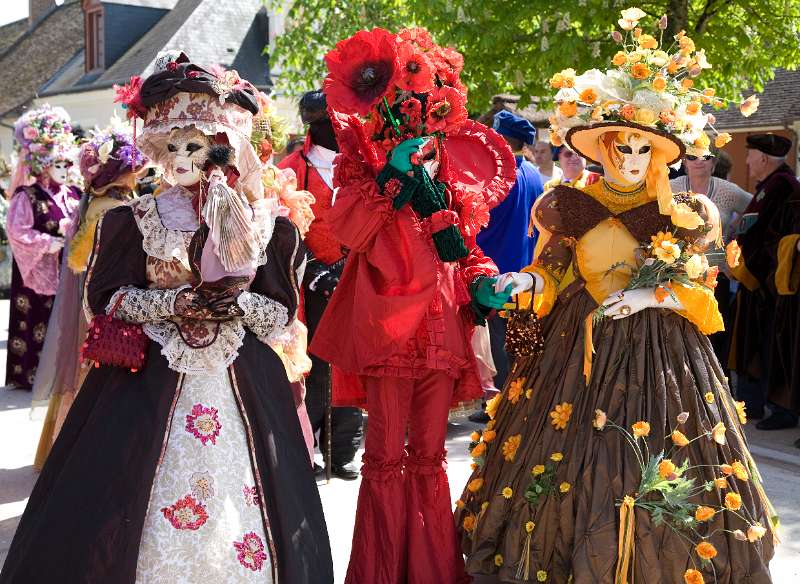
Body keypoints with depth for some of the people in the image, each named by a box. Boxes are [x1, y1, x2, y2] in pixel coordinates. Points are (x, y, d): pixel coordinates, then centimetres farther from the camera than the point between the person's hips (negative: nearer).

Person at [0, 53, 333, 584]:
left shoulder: (261, 224, 2)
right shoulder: (136, 219, 1)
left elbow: (283, 311, 4)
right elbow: (105, 296, 1)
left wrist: (237, 303, -16)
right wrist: (173, 304, -13)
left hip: (241, 381, 1)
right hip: (152, 380, 0)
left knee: (233, 504, 2)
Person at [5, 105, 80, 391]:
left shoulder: (73, 195, 11)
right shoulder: (26, 196, -8)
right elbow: (17, 231, -16)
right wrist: (47, 243, -17)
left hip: (67, 268, 6)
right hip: (39, 270, -6)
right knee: (37, 321, -3)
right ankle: (31, 372, 5)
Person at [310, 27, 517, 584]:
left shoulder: (452, 173, 13)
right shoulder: (365, 165, 0)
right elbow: (347, 229, -18)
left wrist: (481, 284, 1)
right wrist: (392, 173, -23)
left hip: (442, 325, 5)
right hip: (389, 323, -5)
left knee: (429, 456, 12)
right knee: (387, 457, 0)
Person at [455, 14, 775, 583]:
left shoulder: (677, 214, 1)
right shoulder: (573, 207, 3)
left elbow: (700, 291, 2)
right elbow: (552, 275, 10)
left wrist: (653, 296, -13)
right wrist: (528, 281, -10)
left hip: (658, 355, -1)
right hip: (580, 349, 1)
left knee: (653, 474, 0)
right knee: (568, 461, 1)